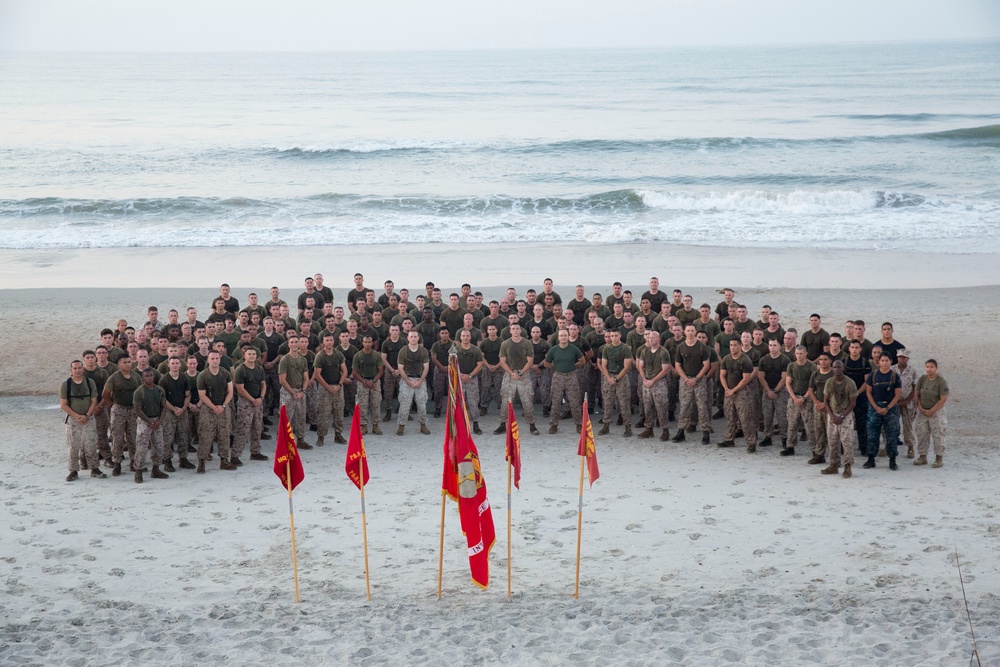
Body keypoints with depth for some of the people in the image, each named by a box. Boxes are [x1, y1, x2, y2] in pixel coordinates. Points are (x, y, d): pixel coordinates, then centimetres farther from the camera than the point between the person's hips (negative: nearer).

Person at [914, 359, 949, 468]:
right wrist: (920, 407, -5)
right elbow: (917, 394, 8)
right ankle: (923, 457, 18)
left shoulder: (941, 381, -12)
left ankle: (939, 459, 7)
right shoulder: (922, 379, 1)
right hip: (922, 412, 5)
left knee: (938, 436, -1)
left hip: (936, 411, -5)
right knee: (921, 434, 8)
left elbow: (943, 399, -15)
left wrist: (931, 411, -14)